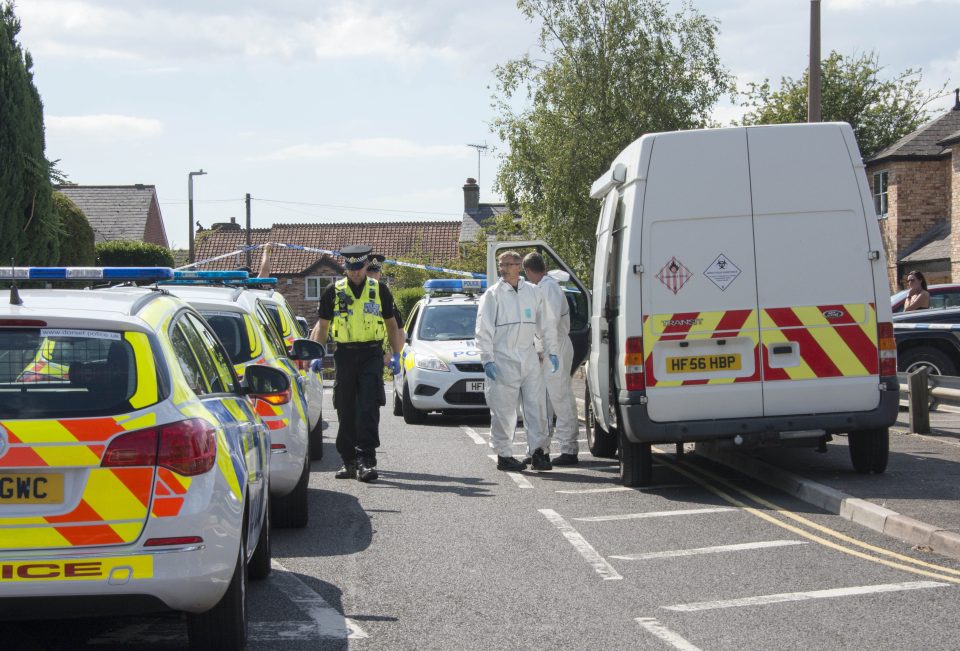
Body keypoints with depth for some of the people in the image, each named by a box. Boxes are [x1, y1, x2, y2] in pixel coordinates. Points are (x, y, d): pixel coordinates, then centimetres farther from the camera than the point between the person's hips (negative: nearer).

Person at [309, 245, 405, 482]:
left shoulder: (379, 290, 8)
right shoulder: (334, 292, 8)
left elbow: (392, 325, 14)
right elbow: (322, 326, 11)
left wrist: (396, 356, 7)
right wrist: (316, 355, 0)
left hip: (371, 355, -1)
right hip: (345, 355, 2)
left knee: (368, 409, -11)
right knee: (346, 411, 5)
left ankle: (366, 460, -13)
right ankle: (349, 461, 15)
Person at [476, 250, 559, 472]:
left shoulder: (534, 293, 10)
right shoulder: (492, 295, -1)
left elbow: (546, 325, 16)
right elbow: (483, 330, -3)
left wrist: (551, 352, 9)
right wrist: (487, 359, -11)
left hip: (529, 358, 3)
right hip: (502, 360, -3)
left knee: (536, 406, 1)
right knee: (503, 410, -1)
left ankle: (538, 451, 5)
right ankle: (504, 455, 6)